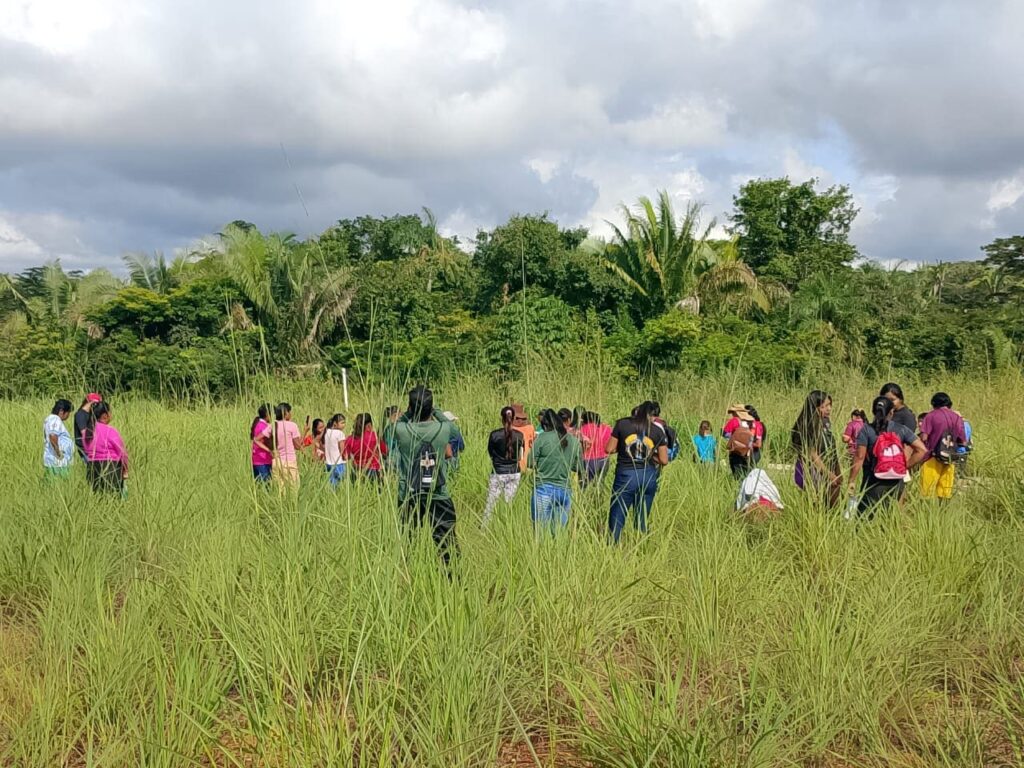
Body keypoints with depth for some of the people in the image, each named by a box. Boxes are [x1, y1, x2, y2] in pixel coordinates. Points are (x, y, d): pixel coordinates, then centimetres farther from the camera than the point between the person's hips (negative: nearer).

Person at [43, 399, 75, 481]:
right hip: (57, 462, -10)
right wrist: (58, 452, -19)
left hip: (50, 459, 10)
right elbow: (53, 436, -28)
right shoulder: (56, 419, -13)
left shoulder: (49, 418, 19)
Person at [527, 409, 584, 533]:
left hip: (544, 490, -4)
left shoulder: (542, 438, -8)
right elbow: (579, 468, 12)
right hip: (565, 491, 4)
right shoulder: (574, 441, 4)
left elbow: (530, 463, -5)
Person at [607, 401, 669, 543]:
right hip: (649, 476, 2)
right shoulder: (657, 431, 3)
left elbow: (610, 449, 0)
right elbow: (664, 460, 3)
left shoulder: (622, 424, -1)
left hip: (626, 474, -2)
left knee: (617, 520, 2)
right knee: (642, 521, 13)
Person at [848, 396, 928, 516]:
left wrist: (852, 480, -5)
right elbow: (921, 450, -1)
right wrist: (905, 467, 4)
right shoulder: (901, 429, 3)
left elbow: (859, 457, -10)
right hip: (896, 483, 3)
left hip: (874, 484, -3)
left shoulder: (866, 430, -6)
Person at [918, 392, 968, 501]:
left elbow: (924, 437, -12)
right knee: (945, 494, 8)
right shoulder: (957, 417, 8)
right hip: (950, 460, 4)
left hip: (933, 459, -4)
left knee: (926, 493, -1)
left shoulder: (931, 415, -3)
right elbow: (964, 442, 8)